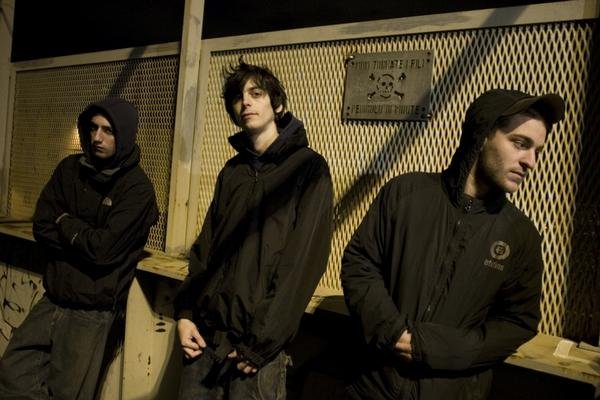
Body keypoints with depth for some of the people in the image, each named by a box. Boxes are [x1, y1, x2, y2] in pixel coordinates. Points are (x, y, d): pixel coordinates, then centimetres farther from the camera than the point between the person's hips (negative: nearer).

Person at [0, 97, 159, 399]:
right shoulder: (70, 169, 4)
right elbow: (42, 228, 0)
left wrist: (66, 224, -6)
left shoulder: (138, 189, -15)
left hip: (91, 312, -5)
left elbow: (104, 249, -21)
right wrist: (85, 239, -14)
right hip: (52, 299, 6)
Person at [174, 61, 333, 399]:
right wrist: (185, 312, 2)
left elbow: (304, 263, -14)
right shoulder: (232, 171, 11)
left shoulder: (308, 168, -8)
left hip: (257, 341, -5)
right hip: (206, 332, 6)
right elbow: (205, 248, 12)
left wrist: (262, 342, -16)